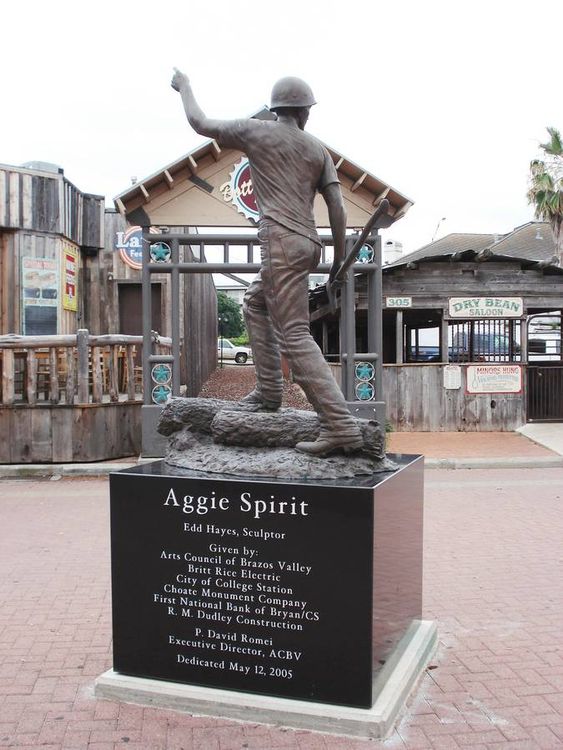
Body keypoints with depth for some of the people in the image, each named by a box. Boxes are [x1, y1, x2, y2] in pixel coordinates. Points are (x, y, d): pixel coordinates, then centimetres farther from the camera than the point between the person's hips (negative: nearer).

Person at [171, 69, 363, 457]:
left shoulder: (256, 131, 4)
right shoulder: (318, 149, 15)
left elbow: (200, 123, 14)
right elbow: (337, 206, 8)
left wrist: (185, 86, 32)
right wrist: (340, 257, 14)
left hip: (281, 242, -7)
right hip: (308, 244, 7)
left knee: (295, 337, -11)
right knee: (255, 303, 27)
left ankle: (341, 427, -18)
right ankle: (269, 390, 27)